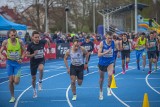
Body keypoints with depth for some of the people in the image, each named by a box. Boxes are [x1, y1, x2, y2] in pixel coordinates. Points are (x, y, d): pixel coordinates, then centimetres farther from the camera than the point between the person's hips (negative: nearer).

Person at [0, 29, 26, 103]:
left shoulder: (20, 41, -10)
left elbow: (24, 51, 3)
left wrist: (21, 58, -12)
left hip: (17, 63, -1)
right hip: (9, 62, 1)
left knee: (16, 82, -9)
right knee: (10, 81, 1)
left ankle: (16, 77, 29)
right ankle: (12, 97, 16)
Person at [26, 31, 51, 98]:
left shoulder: (42, 42, -12)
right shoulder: (30, 45, -18)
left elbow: (48, 41, 12)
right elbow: (27, 55, -15)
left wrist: (49, 48, 19)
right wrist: (33, 54, -32)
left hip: (41, 60, 0)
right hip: (33, 62, 0)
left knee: (41, 68, -35)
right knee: (33, 78, 9)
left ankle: (40, 82, -11)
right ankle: (34, 91, 33)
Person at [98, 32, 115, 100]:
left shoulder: (113, 43, -9)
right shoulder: (102, 43, -16)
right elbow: (99, 54, -21)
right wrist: (106, 52, -31)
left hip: (110, 62, 0)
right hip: (102, 62, 0)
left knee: (110, 74, -28)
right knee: (101, 78, 14)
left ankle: (108, 88, -3)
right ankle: (101, 92, 37)